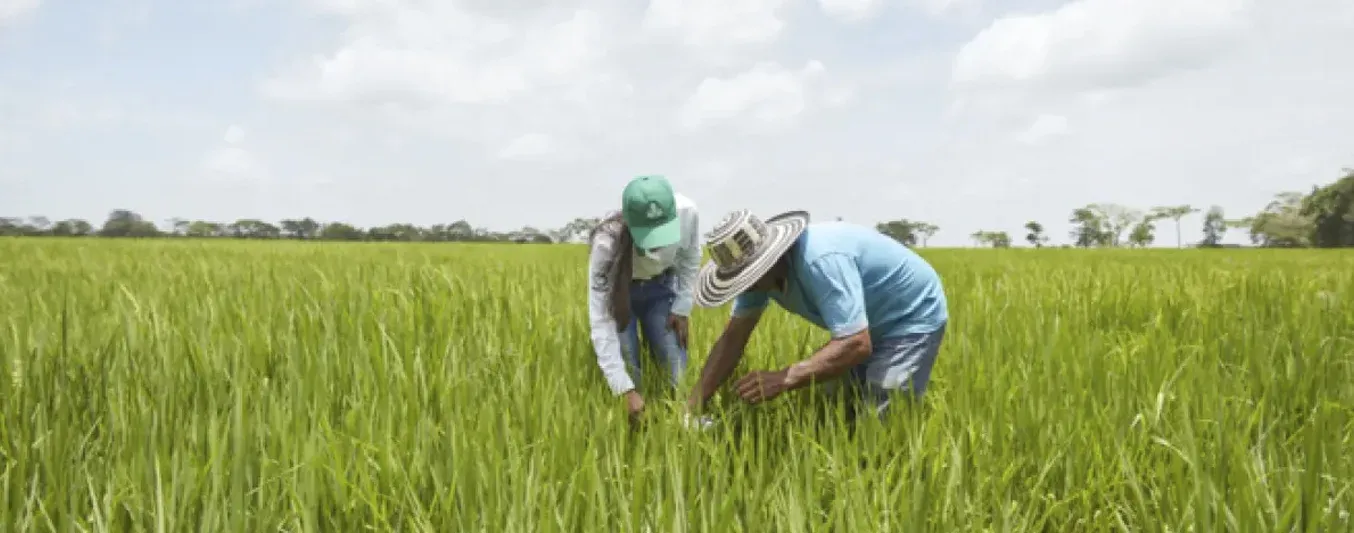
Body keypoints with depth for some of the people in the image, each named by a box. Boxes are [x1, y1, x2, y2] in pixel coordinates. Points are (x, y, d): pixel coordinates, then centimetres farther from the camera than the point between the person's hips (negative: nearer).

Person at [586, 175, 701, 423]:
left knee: (677, 373, -7)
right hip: (618, 291, -2)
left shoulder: (687, 212, -35)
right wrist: (626, 390, -46)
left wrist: (683, 307, -10)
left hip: (661, 287, 2)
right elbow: (600, 321, -41)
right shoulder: (607, 244, -43)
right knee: (628, 370, -15)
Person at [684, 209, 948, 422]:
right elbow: (733, 337, -8)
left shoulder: (821, 260, -38)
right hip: (868, 325, 8)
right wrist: (693, 406, -13)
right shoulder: (763, 269, -11)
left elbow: (856, 345, -42)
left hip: (914, 317, -8)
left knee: (879, 421, -17)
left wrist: (783, 380, -44)